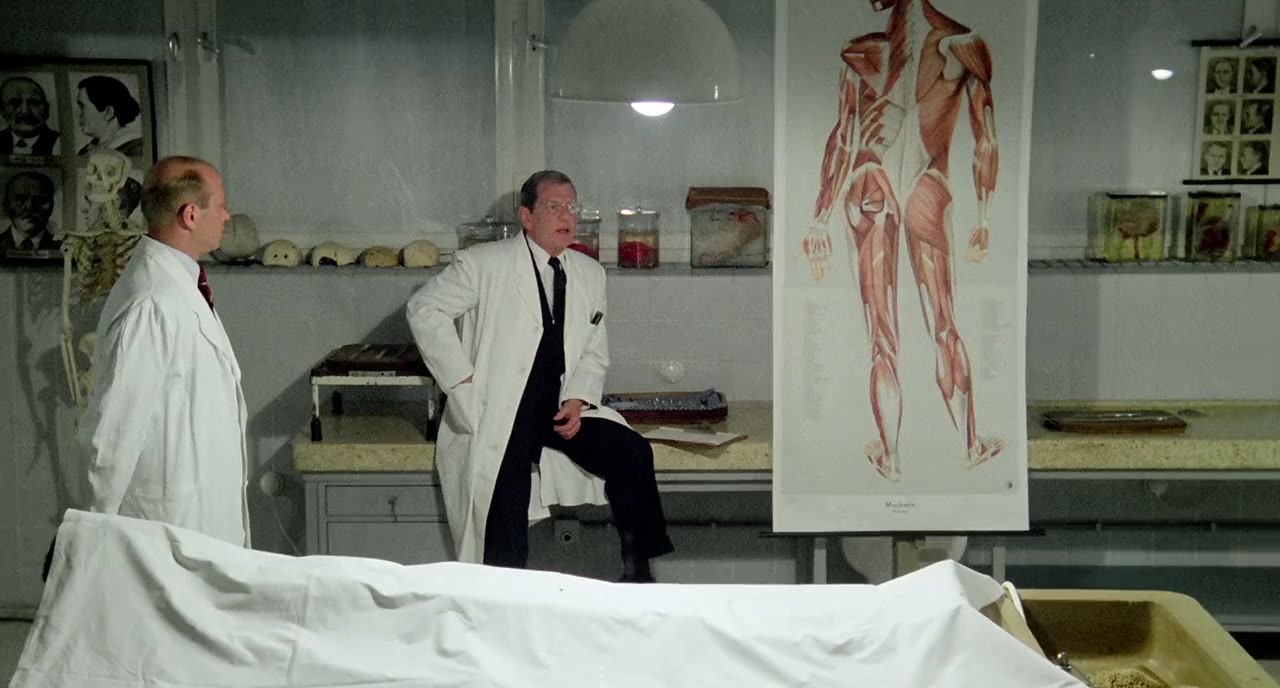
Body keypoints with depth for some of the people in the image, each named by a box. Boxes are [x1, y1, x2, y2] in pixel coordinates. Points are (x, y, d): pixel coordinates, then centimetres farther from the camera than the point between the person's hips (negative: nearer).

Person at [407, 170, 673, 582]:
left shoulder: (590, 274, 12)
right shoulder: (485, 263, -4)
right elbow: (425, 310, -4)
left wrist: (577, 400, -3)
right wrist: (463, 380, -10)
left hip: (561, 412, 5)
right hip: (498, 416, -4)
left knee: (633, 453, -17)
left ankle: (637, 574, -7)